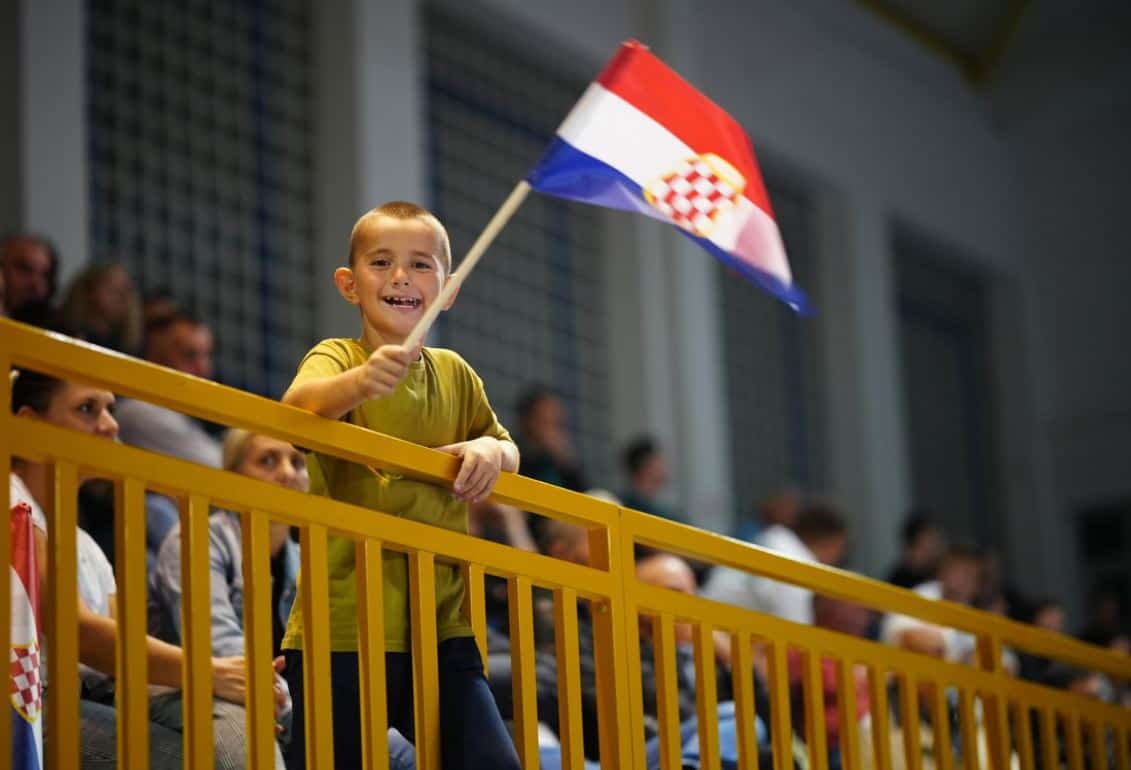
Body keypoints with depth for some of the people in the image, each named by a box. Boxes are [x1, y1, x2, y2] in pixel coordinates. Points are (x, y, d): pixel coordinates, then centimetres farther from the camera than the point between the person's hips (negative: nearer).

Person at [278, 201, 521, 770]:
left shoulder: (454, 374, 11)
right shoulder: (338, 359, -3)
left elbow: (507, 450, 24)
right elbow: (297, 404, -26)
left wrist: (491, 452, -2)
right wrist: (357, 383, -48)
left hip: (442, 627, 4)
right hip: (343, 625, -4)